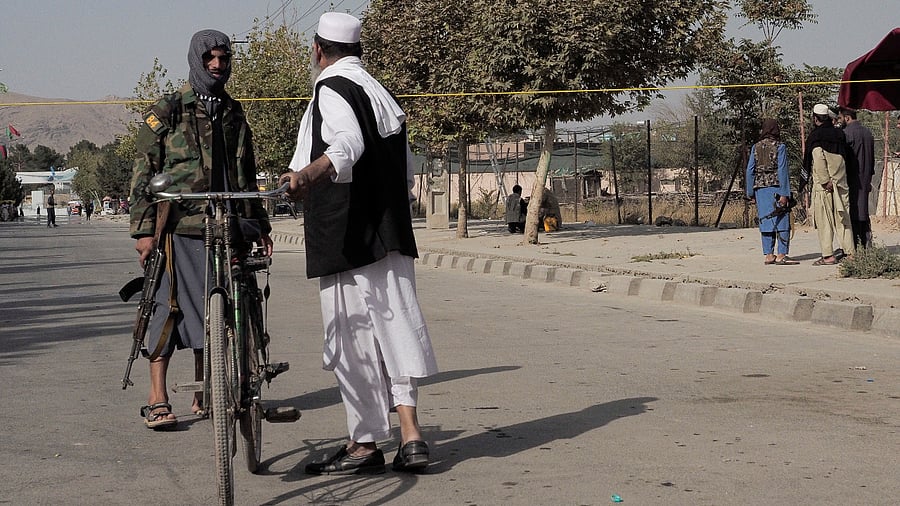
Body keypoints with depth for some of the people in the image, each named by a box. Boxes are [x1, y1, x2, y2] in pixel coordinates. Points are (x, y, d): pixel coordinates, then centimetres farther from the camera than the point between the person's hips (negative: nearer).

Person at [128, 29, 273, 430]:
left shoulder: (234, 115, 18)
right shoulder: (166, 112, 2)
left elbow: (246, 178, 26)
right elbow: (143, 174, -2)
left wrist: (259, 224, 21)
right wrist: (143, 229, -9)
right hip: (177, 228, -5)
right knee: (169, 307, -7)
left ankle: (203, 397, 15)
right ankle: (157, 400, -3)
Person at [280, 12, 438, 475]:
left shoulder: (331, 89, -7)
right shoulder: (383, 94, 21)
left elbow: (348, 142, -28)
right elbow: (405, 174, 26)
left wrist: (312, 170, -46)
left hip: (347, 238, -9)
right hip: (390, 233, 9)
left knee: (352, 335, -3)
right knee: (392, 326, 7)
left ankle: (364, 444, 3)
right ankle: (410, 436, 3)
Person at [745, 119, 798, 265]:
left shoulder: (756, 147, 7)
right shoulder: (780, 147, -4)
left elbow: (750, 170, 6)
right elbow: (782, 170, -10)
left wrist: (750, 193, 12)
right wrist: (784, 194, -11)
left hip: (760, 188, 4)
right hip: (776, 187, -4)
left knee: (766, 222, 7)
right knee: (782, 222, -1)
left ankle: (769, 255, 7)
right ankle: (781, 255, -7)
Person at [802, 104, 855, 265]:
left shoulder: (816, 135, -8)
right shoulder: (839, 134, 10)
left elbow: (819, 159, -19)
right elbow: (847, 156, 12)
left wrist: (825, 181, -16)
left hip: (823, 185, -5)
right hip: (841, 183, 6)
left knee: (824, 220, -1)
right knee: (842, 218, 10)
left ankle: (828, 255, -3)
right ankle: (850, 252, 10)